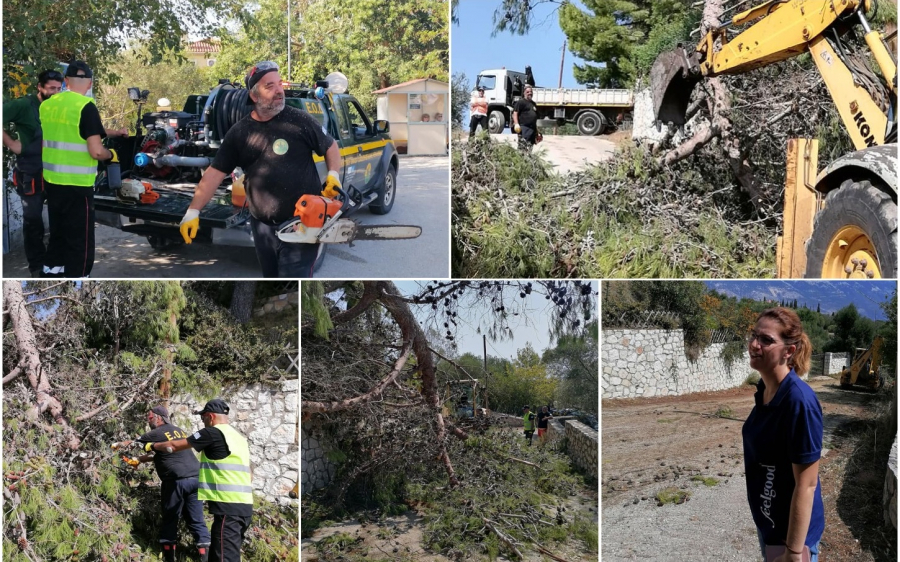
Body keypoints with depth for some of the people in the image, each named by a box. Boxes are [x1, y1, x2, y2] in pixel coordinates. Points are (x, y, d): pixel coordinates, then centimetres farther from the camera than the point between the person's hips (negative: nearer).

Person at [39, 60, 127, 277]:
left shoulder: (47, 105, 6)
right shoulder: (86, 106, -15)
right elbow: (96, 151, -21)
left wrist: (112, 132, 23)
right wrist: (111, 154, 1)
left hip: (52, 181, 7)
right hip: (76, 185, -7)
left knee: (58, 235, 20)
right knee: (80, 242, 1)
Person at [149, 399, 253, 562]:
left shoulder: (213, 433, -6)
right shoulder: (239, 437, 19)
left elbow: (175, 446, 3)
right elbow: (249, 476, 23)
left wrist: (153, 446, 19)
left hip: (228, 507, -9)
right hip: (244, 506, 9)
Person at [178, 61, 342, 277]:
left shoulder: (300, 121, -5)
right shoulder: (239, 133, 3)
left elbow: (330, 146, 8)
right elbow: (215, 173, 4)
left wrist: (334, 175, -10)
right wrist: (193, 212, -3)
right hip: (263, 226, 4)